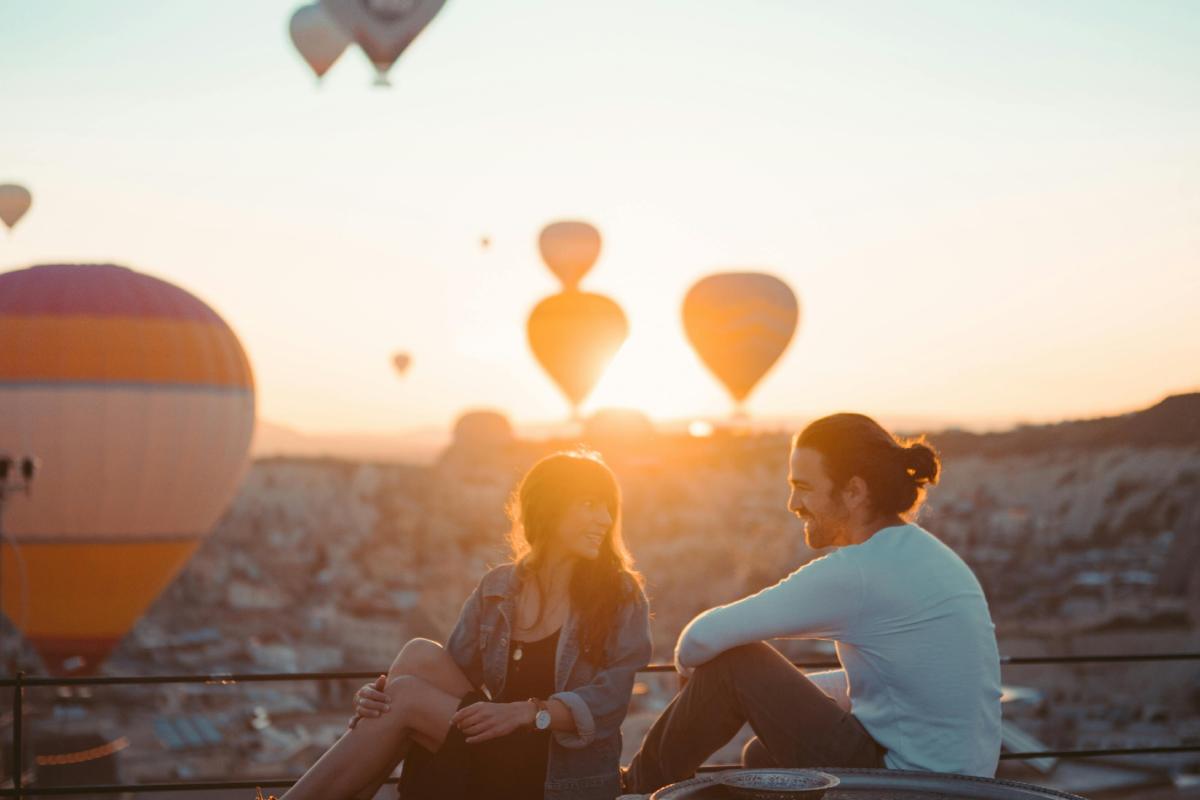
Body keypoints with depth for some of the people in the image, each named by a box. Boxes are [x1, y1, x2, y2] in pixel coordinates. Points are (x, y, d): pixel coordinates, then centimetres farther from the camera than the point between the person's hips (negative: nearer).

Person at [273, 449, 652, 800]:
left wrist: (525, 712, -30)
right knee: (421, 657, -17)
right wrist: (381, 692, -17)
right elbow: (452, 671, 4)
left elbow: (609, 698, -15)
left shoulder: (621, 595, -3)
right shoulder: (496, 588, 8)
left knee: (407, 697, -18)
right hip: (494, 762, 4)